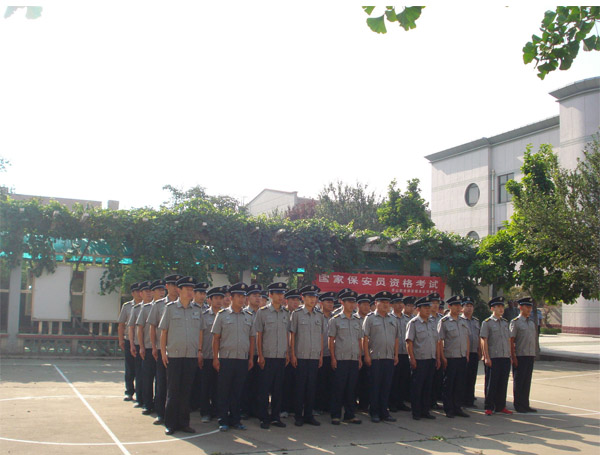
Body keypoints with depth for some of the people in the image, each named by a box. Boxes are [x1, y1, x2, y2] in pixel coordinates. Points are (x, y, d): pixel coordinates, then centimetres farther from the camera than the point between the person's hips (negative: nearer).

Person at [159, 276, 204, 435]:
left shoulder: (197, 309, 8)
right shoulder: (170, 307, 1)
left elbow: (200, 331, 13)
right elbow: (163, 331, 3)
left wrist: (200, 350, 7)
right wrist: (163, 351, -2)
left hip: (192, 356, 2)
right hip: (173, 355, -2)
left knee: (186, 390, 7)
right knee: (173, 390, 3)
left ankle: (184, 422, 16)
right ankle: (170, 424, 11)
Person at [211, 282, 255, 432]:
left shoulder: (249, 316, 10)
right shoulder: (222, 315, 1)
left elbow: (251, 339, 12)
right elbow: (216, 338, 0)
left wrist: (251, 358, 8)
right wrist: (215, 358, -5)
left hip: (243, 359, 3)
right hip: (226, 359, -3)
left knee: (238, 391, 9)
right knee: (224, 391, 2)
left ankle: (236, 420, 17)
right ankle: (223, 421, 11)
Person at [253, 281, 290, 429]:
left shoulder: (286, 313, 9)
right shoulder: (262, 312, -3)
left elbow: (287, 334, 14)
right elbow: (258, 335, -3)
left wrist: (287, 353, 9)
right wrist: (260, 355, -7)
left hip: (281, 357, 4)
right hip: (267, 357, -4)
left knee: (278, 389, 9)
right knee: (264, 389, 2)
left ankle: (276, 417, 18)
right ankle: (264, 418, 11)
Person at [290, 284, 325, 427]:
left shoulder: (320, 315, 10)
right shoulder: (297, 314, -1)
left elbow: (321, 336, 14)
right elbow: (292, 335, -1)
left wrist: (321, 355, 10)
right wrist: (293, 354, -6)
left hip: (315, 356, 3)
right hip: (301, 356, -3)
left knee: (312, 386, 7)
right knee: (300, 386, 1)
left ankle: (309, 415, 16)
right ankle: (299, 416, 9)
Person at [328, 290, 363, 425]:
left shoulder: (358, 320, 13)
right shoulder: (335, 320, 0)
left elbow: (360, 340, 16)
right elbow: (331, 340, -2)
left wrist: (360, 358, 11)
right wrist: (333, 358, -8)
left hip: (354, 359, 4)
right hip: (341, 359, -4)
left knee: (351, 388, 7)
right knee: (338, 388, -1)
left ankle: (350, 415, 16)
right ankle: (335, 415, 7)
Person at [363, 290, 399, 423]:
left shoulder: (393, 319, 14)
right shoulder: (370, 318, -1)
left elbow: (396, 338, 17)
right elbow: (365, 338, -5)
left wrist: (396, 355, 10)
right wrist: (367, 355, -11)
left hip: (389, 358, 5)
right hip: (375, 358, -4)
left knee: (386, 386, 8)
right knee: (374, 386, 1)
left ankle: (384, 412, 16)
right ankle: (374, 413, 9)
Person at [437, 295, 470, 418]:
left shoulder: (463, 321, 12)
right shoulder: (444, 321, -6)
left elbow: (467, 339, 17)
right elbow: (440, 341, -8)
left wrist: (467, 355, 9)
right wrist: (443, 358, -12)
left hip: (462, 358, 5)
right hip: (450, 358, -5)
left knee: (460, 384, 10)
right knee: (448, 385, 2)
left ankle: (458, 408, 20)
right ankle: (448, 410, 10)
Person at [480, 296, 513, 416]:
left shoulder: (505, 322, 13)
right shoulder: (487, 323, -4)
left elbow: (509, 340, 18)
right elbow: (484, 341, -8)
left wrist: (510, 355, 13)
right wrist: (487, 357, -13)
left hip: (506, 358, 6)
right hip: (493, 358, -6)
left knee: (503, 383, 10)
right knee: (491, 383, 0)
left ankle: (501, 406, 20)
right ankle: (489, 407, 7)